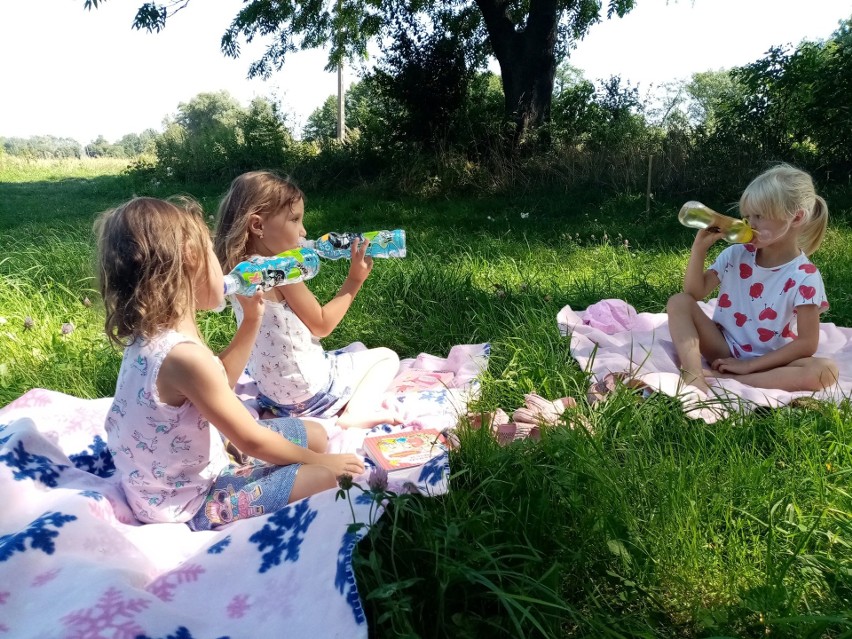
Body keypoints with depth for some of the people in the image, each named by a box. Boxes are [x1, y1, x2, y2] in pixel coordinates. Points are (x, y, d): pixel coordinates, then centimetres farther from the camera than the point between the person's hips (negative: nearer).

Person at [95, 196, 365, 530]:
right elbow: (253, 441, -24)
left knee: (315, 434, 11)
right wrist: (318, 461, -9)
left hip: (197, 467, 9)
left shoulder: (154, 334, -3)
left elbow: (220, 383, 13)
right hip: (189, 505, -9)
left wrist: (251, 320, 6)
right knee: (325, 479, -16)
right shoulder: (183, 355, -33)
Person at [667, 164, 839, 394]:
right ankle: (694, 378, -36)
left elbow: (807, 343, -14)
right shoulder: (736, 254, -2)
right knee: (679, 301, -16)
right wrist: (700, 247, -15)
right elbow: (695, 292, -3)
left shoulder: (804, 277, -12)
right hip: (724, 349, 2)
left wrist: (748, 365, -17)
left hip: (767, 362, -2)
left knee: (826, 370, -30)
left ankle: (720, 378, -32)